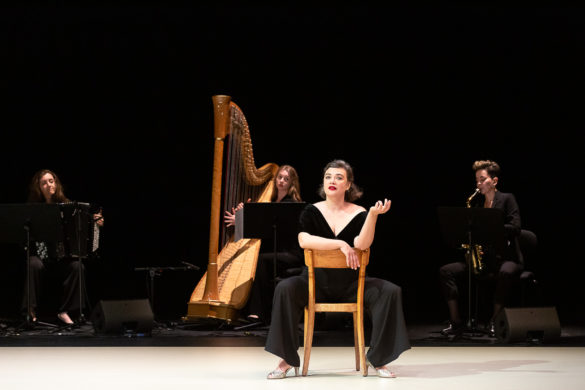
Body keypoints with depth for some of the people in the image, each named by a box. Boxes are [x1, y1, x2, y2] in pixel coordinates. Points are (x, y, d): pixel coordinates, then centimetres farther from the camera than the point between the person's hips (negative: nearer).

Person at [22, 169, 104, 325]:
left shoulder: (66, 205, 5)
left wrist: (95, 223, -12)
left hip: (63, 255, 1)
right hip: (41, 254, -1)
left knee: (76, 266, -28)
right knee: (34, 265, -33)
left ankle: (64, 311, -16)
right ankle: (31, 311, -21)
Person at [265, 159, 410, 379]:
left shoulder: (359, 214, 1)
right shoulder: (311, 212, 2)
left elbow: (362, 244, -19)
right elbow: (304, 240, -18)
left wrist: (373, 214, -32)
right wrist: (341, 244, -23)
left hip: (350, 286, 0)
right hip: (316, 284, 0)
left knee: (390, 291, -23)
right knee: (285, 289, -30)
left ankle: (378, 359, -14)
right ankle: (287, 359, -20)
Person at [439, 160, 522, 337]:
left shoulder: (507, 199, 1)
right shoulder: (475, 203, 15)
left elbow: (515, 228, -12)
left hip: (505, 257, -5)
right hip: (480, 257, 5)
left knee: (506, 273, -41)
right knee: (446, 271, -15)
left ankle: (494, 321, -27)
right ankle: (456, 322, -17)